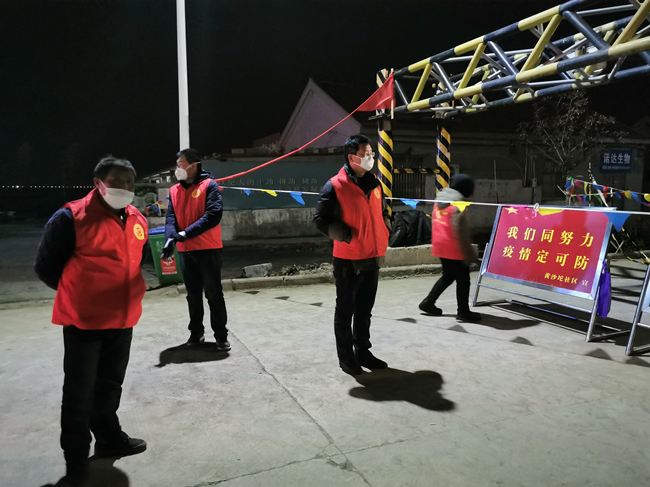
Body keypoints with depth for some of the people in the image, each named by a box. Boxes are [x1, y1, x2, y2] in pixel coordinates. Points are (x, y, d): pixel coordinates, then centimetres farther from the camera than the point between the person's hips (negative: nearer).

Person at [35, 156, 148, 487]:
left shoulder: (137, 220, 4)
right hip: (83, 322, -5)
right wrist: (79, 294, 3)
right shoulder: (71, 218, -15)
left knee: (110, 386, 20)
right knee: (79, 394, 5)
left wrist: (126, 294, 11)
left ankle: (109, 438, 39)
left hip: (123, 320, 6)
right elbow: (45, 267, -8)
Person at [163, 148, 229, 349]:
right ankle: (196, 331, 28)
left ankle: (221, 335, 10)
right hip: (185, 250, 5)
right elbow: (171, 217, 2)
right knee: (193, 294, 14)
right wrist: (171, 237, -19)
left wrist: (186, 233, -23)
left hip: (208, 249, -5)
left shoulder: (209, 185, -6)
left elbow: (214, 214, -17)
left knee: (214, 294, 0)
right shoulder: (174, 190, 10)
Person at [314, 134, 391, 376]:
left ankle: (363, 352, 29)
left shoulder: (375, 184, 9)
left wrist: (384, 232, 8)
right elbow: (321, 220, -11)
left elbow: (383, 212, 23)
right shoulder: (335, 186, -12)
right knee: (345, 310, 6)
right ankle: (346, 357, 18)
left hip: (372, 258, 6)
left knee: (365, 310, 16)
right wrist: (346, 236, -16)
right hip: (348, 260, -6)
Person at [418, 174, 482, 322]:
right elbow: (460, 230, -19)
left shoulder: (440, 199, 9)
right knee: (462, 279, 3)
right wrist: (469, 252, -14)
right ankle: (463, 312, 9)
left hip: (440, 245, 8)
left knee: (448, 276, 20)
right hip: (454, 248, -8)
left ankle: (428, 302, 20)